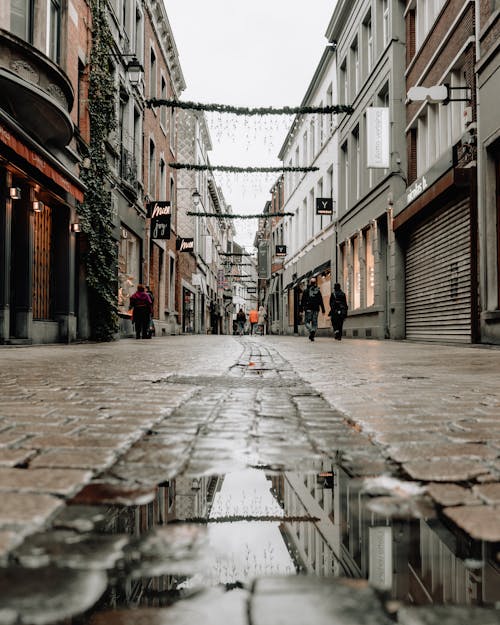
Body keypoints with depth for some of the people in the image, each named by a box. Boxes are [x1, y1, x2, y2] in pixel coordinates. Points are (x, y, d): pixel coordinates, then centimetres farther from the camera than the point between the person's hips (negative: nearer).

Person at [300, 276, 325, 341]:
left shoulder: (306, 291, 1)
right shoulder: (318, 291, 7)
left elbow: (302, 301, 0)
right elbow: (321, 301, 6)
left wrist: (301, 309, 3)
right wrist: (323, 310, 9)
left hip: (308, 309, -2)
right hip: (316, 309, 2)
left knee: (306, 322, 2)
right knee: (314, 322, 6)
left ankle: (311, 331, -26)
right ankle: (312, 336, -4)